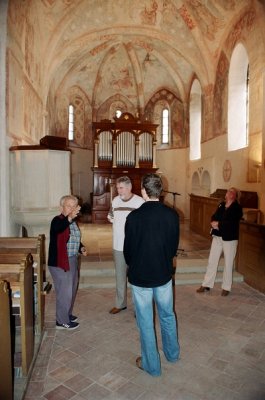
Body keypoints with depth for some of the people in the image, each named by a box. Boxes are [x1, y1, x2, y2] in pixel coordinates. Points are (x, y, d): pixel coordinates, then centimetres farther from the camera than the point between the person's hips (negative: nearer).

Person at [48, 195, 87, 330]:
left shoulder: (73, 222, 9)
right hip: (60, 262, -9)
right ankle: (62, 321, 18)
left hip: (72, 261, 9)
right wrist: (69, 218, -57)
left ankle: (67, 314, 39)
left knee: (71, 290, 20)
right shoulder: (57, 220, -17)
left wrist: (81, 248, 3)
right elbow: (57, 228, -43)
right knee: (64, 292, 1)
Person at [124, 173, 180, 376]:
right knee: (167, 315, 25)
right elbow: (175, 246, -1)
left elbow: (128, 249, -10)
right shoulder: (172, 215, -10)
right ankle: (173, 353, 45)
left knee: (146, 322, 14)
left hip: (140, 276, -3)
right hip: (164, 274, 4)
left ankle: (152, 365, 31)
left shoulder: (134, 217, -19)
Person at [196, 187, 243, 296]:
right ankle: (207, 285, 20)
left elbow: (231, 222, -21)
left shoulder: (237, 208, -8)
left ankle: (226, 287, 22)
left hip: (230, 238, -5)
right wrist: (214, 223, -15)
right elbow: (214, 217, 5)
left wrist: (219, 224, -18)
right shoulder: (221, 205, 9)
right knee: (212, 261, 9)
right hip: (217, 236, 5)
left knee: (228, 263, 7)